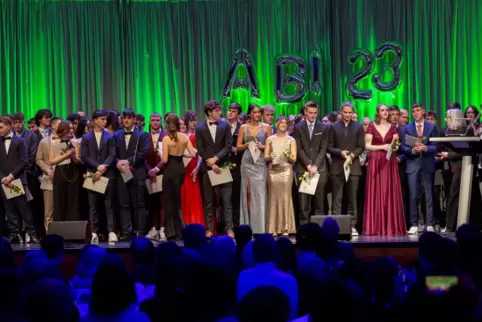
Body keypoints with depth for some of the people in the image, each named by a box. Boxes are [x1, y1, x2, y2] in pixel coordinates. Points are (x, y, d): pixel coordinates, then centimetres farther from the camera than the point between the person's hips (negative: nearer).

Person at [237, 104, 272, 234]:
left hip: (260, 162, -1)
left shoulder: (266, 127, 7)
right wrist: (248, 144, -10)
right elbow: (238, 147, 7)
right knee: (248, 193, 1)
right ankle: (249, 226, 5)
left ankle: (260, 227, -2)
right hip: (247, 162, 1)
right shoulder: (244, 127, 8)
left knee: (260, 194, -5)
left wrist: (262, 147, -10)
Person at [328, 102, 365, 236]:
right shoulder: (333, 127, 7)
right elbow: (329, 147, 3)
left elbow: (361, 147, 5)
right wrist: (340, 152, -13)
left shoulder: (358, 127, 10)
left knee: (353, 198, 1)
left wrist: (352, 155, -12)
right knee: (337, 198, -2)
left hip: (353, 166, 1)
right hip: (337, 167, -1)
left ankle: (352, 226, 4)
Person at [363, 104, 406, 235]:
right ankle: (375, 226, -1)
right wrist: (383, 147, -13)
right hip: (375, 162, -2)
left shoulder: (393, 127, 10)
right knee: (376, 193, -3)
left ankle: (391, 226, 1)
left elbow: (396, 145, 7)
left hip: (390, 162, 2)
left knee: (390, 193, -2)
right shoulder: (371, 127, 4)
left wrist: (395, 147, -15)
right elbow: (367, 146, -2)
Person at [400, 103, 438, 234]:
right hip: (413, 164, 0)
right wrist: (413, 150, -17)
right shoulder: (406, 128, 9)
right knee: (413, 196, -1)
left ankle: (429, 225, 2)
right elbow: (403, 147, 2)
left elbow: (436, 147, 1)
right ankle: (414, 225, 2)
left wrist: (425, 148, -17)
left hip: (428, 164, 0)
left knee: (429, 195, 0)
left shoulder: (432, 127, 7)